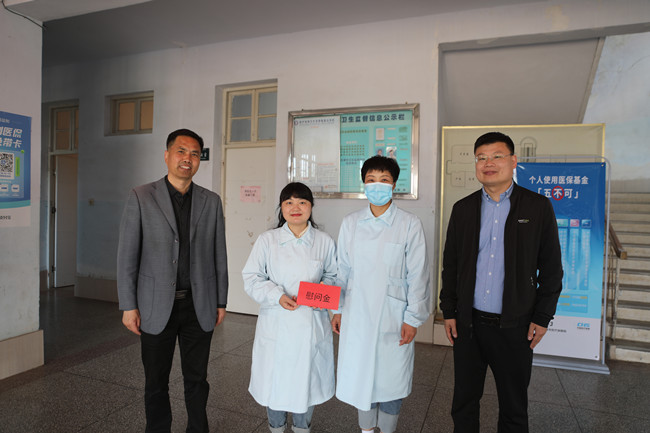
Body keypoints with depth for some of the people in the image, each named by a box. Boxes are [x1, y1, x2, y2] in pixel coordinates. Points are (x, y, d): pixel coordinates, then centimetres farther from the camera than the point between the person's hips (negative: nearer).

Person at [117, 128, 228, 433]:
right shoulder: (141, 197, -1)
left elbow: (219, 255, 6)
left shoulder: (211, 201, 4)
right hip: (156, 307, -1)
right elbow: (127, 256, -2)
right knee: (156, 383, 14)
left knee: (197, 379, 15)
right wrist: (128, 306, -5)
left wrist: (221, 302, 6)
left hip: (199, 306, 2)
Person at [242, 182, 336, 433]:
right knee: (274, 380, 12)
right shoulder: (267, 240, -2)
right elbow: (252, 278, -2)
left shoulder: (325, 242, 1)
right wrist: (278, 296, -17)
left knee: (307, 379, 15)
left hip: (311, 325, 1)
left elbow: (333, 276, 8)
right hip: (276, 324, 0)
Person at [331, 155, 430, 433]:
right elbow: (343, 270, 8)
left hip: (392, 315, -2)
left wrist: (413, 319, -6)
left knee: (390, 378, 10)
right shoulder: (350, 223, 3)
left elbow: (418, 275, -5)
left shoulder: (410, 225, -7)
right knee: (360, 375, 15)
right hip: (357, 314, 3)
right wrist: (337, 309, 9)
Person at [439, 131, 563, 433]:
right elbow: (450, 264, 7)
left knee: (514, 408, 14)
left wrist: (542, 317, -3)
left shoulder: (538, 207, -2)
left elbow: (551, 269, 0)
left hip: (514, 326, -1)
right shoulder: (463, 209, 4)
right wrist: (448, 312, 4)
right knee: (464, 402, 14)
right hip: (468, 323, 2)